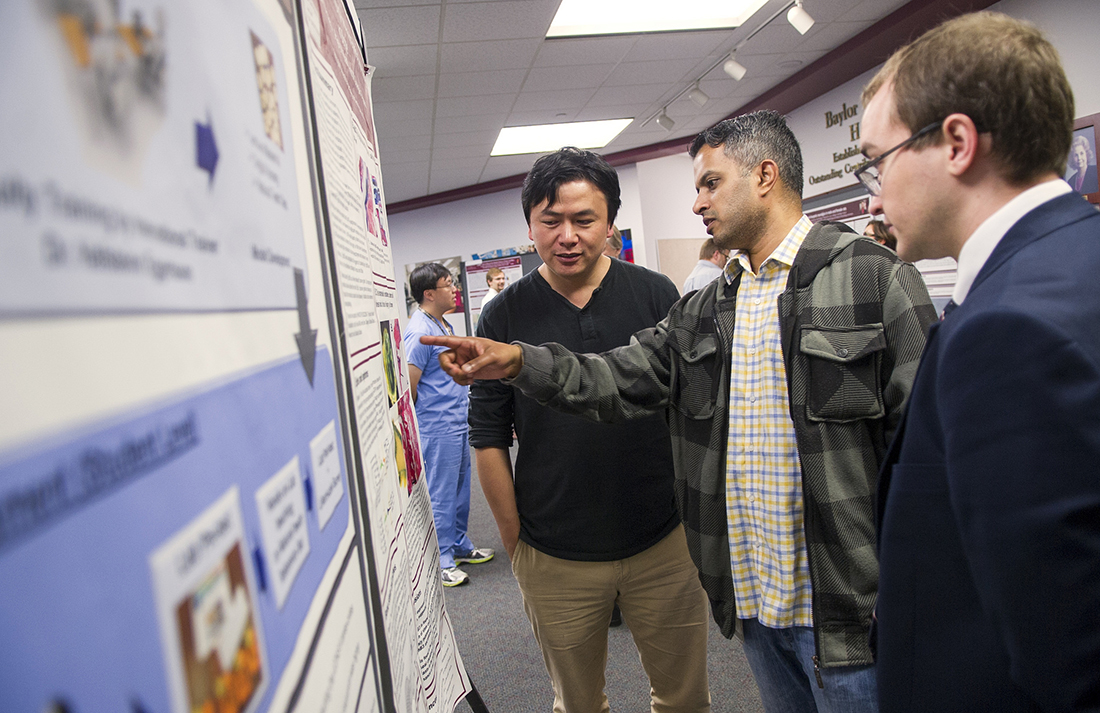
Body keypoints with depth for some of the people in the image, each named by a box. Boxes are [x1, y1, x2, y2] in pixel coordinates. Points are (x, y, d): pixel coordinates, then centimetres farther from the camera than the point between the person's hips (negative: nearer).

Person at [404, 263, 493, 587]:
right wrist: (431, 415, -8)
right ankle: (441, 562, 14)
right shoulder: (420, 331, -19)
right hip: (438, 429, -10)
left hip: (458, 424, 10)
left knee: (460, 490, 19)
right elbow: (408, 387, -20)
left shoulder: (443, 324, 13)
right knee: (441, 496, 1)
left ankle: (460, 547, 34)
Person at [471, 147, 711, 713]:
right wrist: (517, 546, -1)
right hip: (555, 560, 0)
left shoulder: (657, 295, -3)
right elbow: (489, 439, -1)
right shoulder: (504, 316, -5)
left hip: (664, 544, 1)